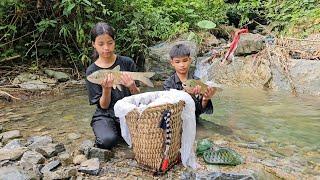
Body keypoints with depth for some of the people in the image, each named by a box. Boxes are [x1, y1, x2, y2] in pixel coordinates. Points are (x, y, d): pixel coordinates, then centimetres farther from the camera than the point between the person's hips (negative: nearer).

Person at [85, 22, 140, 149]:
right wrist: (106, 89, -24)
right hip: (105, 115, -1)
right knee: (107, 141, -30)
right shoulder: (91, 71, -3)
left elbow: (137, 95, 2)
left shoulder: (127, 63, -2)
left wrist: (132, 87, -21)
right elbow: (103, 106, -5)